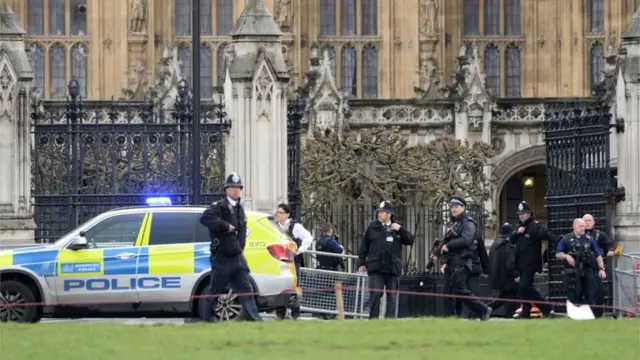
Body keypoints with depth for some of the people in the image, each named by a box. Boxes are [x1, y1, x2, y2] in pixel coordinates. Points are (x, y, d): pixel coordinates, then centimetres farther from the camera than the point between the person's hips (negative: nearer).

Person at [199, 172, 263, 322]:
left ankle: (253, 316, -4)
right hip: (222, 258, -7)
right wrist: (225, 226, -27)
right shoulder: (219, 206, -10)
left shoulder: (239, 209, 16)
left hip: (237, 257, 7)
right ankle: (208, 315, 17)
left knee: (246, 288, -1)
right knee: (215, 289, 3)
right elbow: (205, 218, -30)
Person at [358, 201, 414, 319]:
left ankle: (390, 318, 10)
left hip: (393, 268, 2)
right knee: (375, 294, -7)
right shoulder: (373, 228, 5)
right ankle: (373, 318, -3)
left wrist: (400, 230, -9)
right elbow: (364, 246, 8)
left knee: (392, 296, 5)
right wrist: (362, 263, 6)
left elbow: (410, 241, 4)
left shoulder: (396, 228, 9)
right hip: (376, 269, -2)